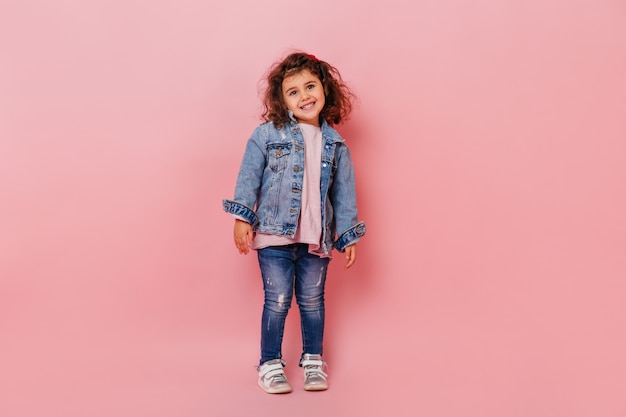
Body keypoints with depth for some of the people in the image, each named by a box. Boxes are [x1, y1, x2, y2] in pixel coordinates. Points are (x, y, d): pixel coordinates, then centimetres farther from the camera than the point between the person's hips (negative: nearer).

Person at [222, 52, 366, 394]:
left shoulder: (335, 144, 7)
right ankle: (270, 365, 18)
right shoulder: (267, 134, -1)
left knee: (312, 301, 13)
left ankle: (313, 361, 29)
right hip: (275, 235, -2)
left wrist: (349, 235, 9)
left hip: (317, 239, 3)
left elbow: (344, 193, 11)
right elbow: (249, 176, -2)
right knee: (277, 301, 2)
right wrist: (242, 217, -8)